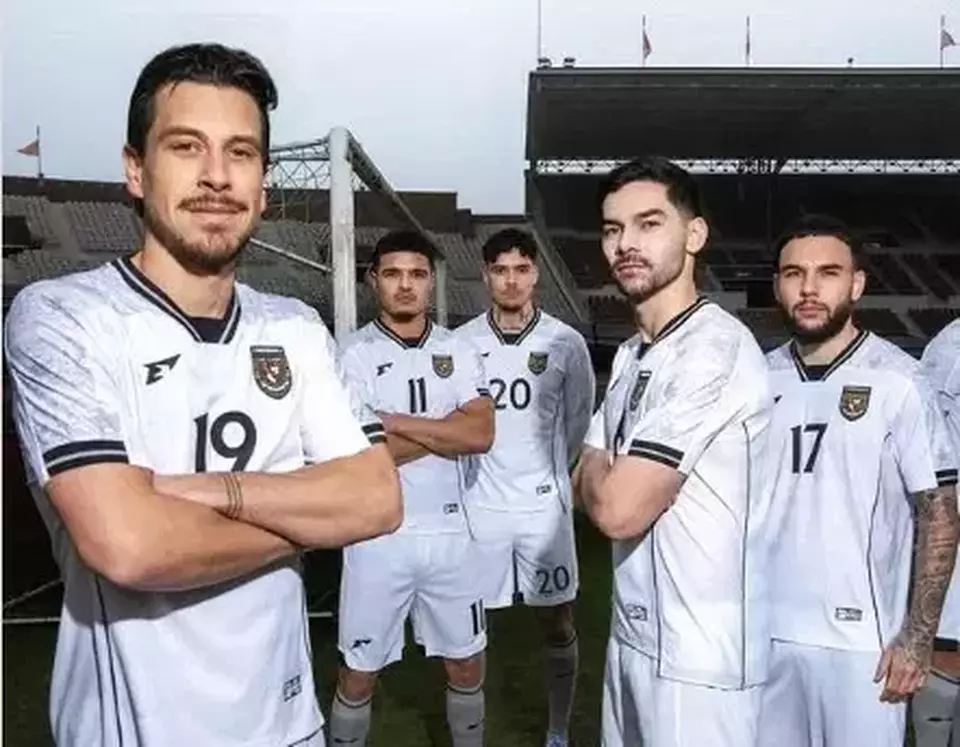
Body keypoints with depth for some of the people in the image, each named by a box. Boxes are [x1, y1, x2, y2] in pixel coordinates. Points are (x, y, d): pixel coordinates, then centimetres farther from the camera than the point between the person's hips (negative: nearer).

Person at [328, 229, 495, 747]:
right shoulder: (353, 354, -7)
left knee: (466, 662, 17)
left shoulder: (458, 352, 3)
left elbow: (482, 434, -9)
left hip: (447, 531, 3)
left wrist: (399, 423, -14)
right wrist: (446, 431, -10)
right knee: (360, 671, 12)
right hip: (378, 535, -3)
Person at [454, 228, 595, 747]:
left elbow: (579, 424, 8)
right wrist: (483, 472, 7)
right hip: (479, 504, 0)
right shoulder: (460, 343, -3)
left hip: (545, 503, 0)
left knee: (558, 626, 10)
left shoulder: (566, 343, -3)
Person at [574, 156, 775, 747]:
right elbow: (590, 482, 10)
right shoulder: (631, 354, 9)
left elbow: (617, 509, -23)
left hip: (699, 653, -8)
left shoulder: (715, 349, -21)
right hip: (633, 631, 8)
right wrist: (610, 476, -11)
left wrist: (599, 470, -3)